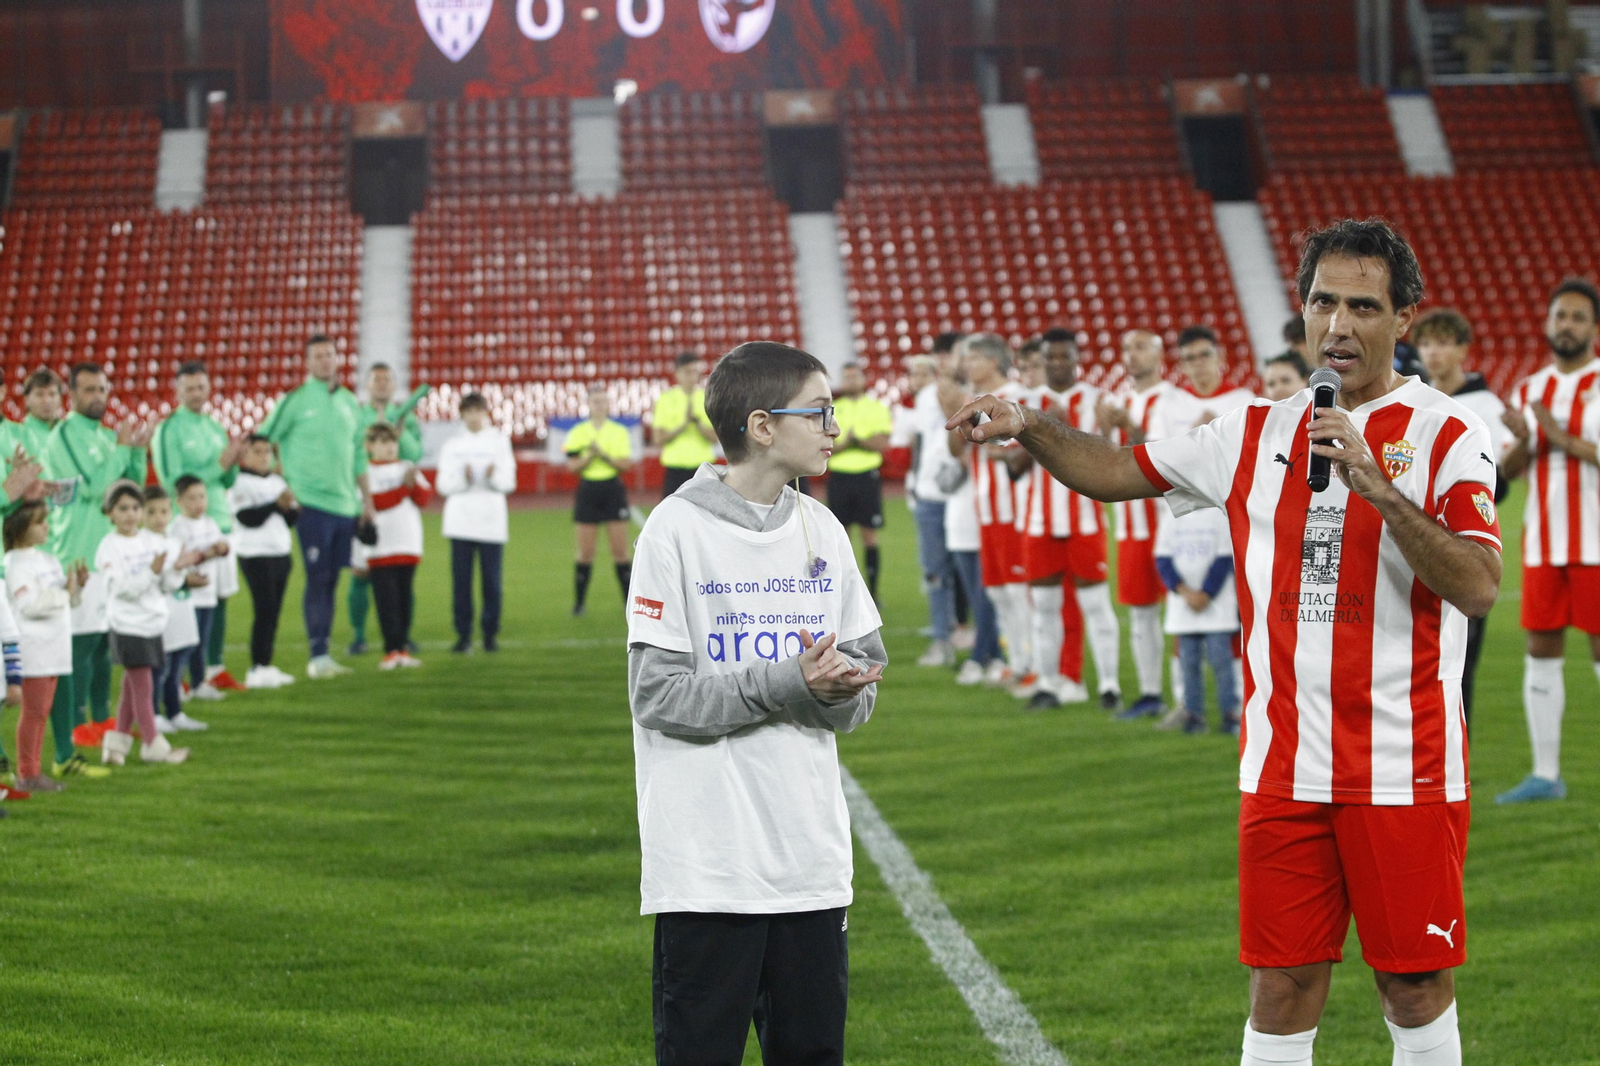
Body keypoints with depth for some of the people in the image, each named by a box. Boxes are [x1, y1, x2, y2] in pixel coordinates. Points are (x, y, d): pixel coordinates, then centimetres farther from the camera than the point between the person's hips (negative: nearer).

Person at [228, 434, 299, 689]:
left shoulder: (277, 481, 17)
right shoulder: (239, 483, -5)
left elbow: (292, 519, 14)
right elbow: (248, 518, -17)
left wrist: (291, 508, -7)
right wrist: (276, 505, -21)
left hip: (281, 553, 7)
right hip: (255, 555, -7)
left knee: (274, 613, 6)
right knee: (265, 610, -11)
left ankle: (266, 666, 10)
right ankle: (257, 670, -8)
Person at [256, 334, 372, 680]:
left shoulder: (349, 402, 13)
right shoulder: (296, 401, -3)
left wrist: (366, 497, 16)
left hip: (345, 504, 5)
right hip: (312, 503, -5)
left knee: (332, 580, 8)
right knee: (317, 579, -8)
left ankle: (324, 652, 13)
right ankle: (318, 656, -6)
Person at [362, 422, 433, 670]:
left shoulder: (407, 467, 17)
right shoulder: (365, 471, 1)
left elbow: (424, 499, 8)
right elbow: (373, 502, -12)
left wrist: (415, 483, -12)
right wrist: (404, 487, -14)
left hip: (408, 545, 4)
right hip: (380, 547, -4)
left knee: (405, 596, 5)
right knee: (386, 597, -7)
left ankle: (403, 647, 9)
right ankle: (392, 650, -7)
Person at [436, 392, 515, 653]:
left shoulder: (499, 441, 8)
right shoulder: (452, 445, 10)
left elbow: (509, 482, 1)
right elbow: (443, 485, 3)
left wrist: (494, 476, -20)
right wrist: (463, 478, -16)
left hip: (490, 521, -1)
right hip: (460, 521, 1)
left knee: (491, 580, -3)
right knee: (460, 580, -4)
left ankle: (490, 634, 6)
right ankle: (463, 634, 0)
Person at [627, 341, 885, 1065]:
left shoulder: (823, 531, 10)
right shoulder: (677, 529, -7)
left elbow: (859, 696, 10)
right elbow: (659, 695, -13)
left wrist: (835, 688, -13)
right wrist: (788, 684, -20)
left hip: (812, 857, 5)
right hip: (706, 864, -5)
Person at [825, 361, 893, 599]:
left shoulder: (876, 408, 5)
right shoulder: (831, 410, 9)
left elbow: (882, 443, -6)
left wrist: (856, 440, -19)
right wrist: (844, 444, -17)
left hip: (867, 476, -1)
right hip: (839, 476, 1)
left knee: (869, 533, -1)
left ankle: (872, 591, 4)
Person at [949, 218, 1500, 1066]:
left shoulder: (1446, 436, -4)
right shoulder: (1258, 434, 10)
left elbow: (1478, 585, -16)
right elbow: (1118, 472, 17)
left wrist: (1378, 486, -25)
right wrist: (1028, 427, 0)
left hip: (1405, 771, -3)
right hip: (1283, 767, 4)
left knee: (1415, 989, 4)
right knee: (1281, 989, 6)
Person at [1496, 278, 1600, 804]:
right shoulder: (1529, 390, 13)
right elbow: (1507, 469, 10)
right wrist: (1522, 441, -10)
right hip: (1543, 542, 5)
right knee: (1541, 653, 6)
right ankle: (1545, 775, 12)